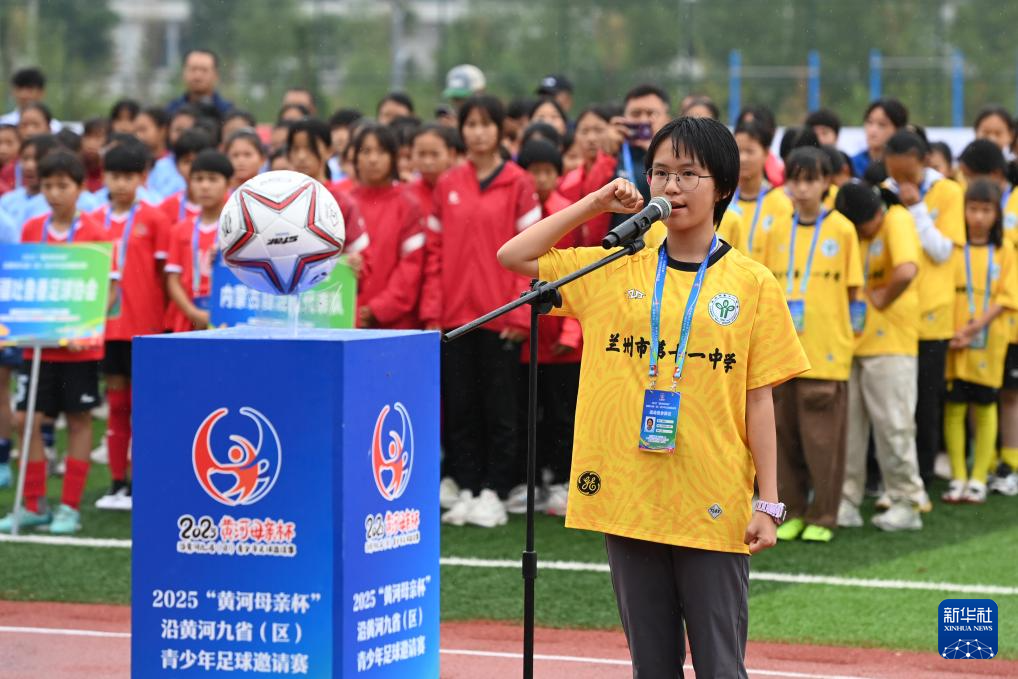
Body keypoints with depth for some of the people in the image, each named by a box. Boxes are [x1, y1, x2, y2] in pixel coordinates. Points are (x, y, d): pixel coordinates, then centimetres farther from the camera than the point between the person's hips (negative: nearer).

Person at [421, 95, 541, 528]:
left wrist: (521, 312, -9)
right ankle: (464, 489, 12)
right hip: (453, 315, 3)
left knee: (499, 407, 2)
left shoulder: (518, 184, -1)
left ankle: (493, 492, 7)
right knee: (459, 407, 6)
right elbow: (436, 252, 8)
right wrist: (432, 312, 1)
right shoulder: (447, 186, 8)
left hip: (501, 317, -3)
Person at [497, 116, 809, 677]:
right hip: (627, 498, 3)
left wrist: (767, 503, -3)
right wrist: (594, 204, 3)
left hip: (713, 507, -3)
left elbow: (759, 399, 0)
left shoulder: (751, 284, 0)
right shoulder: (616, 272, 8)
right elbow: (513, 256, 9)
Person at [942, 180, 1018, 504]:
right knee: (954, 407, 1)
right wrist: (952, 333, -14)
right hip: (954, 342, 0)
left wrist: (977, 327, -15)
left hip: (990, 342, 0)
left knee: (985, 409, 4)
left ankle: (978, 480, 9)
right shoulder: (952, 248, 2)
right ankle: (957, 479, 8)